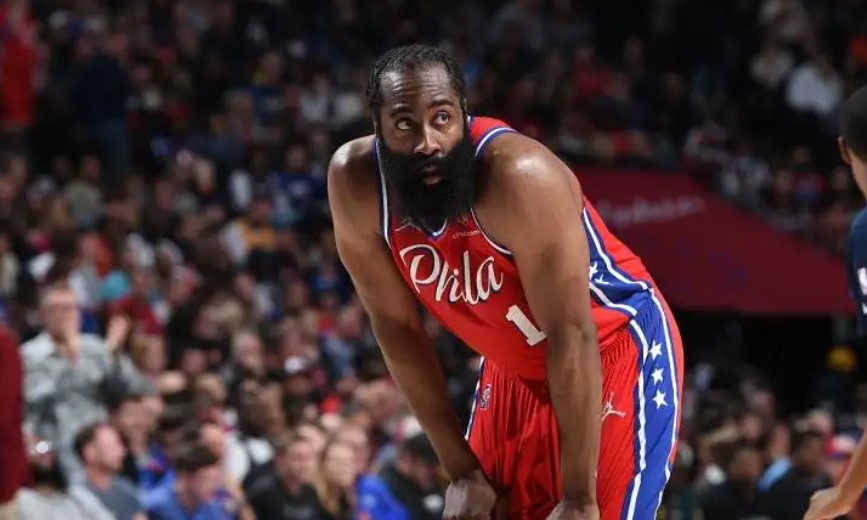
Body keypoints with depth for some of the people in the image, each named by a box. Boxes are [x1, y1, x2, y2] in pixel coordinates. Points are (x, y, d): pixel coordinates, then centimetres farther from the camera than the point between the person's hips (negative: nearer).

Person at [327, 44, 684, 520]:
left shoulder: (520, 176, -34)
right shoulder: (355, 182, -18)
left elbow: (571, 339, -29)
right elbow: (397, 325, -7)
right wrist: (461, 469, -6)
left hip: (617, 351, -6)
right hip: (515, 367, 6)